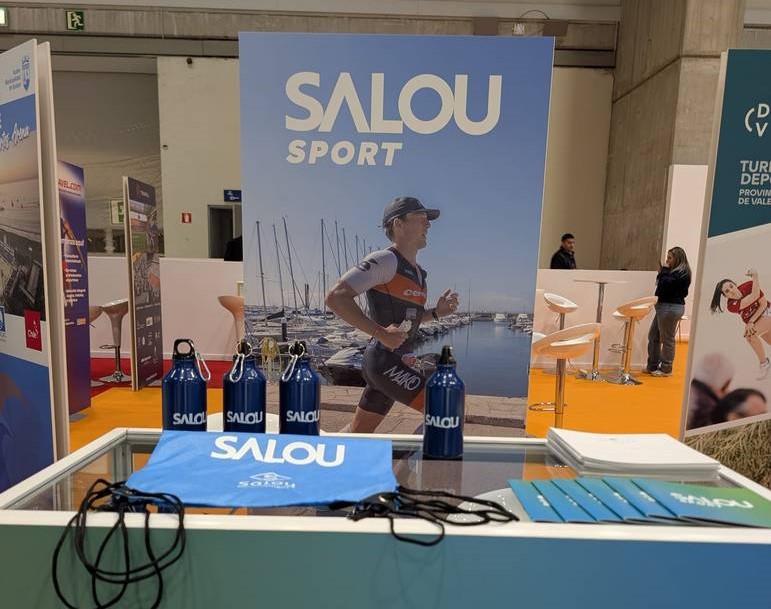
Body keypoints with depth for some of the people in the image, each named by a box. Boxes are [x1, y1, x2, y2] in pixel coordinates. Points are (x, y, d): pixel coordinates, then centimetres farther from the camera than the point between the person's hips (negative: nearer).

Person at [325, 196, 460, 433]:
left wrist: (436, 312, 8)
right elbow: (336, 297, -21)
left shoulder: (417, 271, 15)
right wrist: (380, 333, -24)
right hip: (384, 361, -9)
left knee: (357, 431, 16)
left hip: (399, 361, 9)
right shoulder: (385, 261, -13)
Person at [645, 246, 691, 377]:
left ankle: (666, 369, 11)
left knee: (667, 339, 0)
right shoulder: (675, 272, 16)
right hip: (664, 306, 10)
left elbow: (665, 285, -21)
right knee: (653, 336, 13)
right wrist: (662, 272, 6)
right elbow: (662, 284, 17)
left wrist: (664, 270, -10)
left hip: (671, 308, -10)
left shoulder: (682, 273, -13)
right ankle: (652, 366, 21)